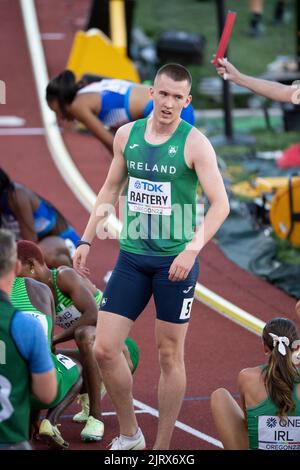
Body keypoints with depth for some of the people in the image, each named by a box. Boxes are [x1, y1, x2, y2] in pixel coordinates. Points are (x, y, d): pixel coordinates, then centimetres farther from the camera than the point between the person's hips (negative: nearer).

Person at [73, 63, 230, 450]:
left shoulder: (194, 143, -10)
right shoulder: (127, 135, 5)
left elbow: (220, 204, -14)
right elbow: (110, 190, 17)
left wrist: (193, 249, -26)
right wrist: (87, 240, 12)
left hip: (175, 260, -4)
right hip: (132, 257, 4)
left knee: (169, 355, 4)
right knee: (104, 349, -1)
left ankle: (162, 447, 15)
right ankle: (129, 434, 17)